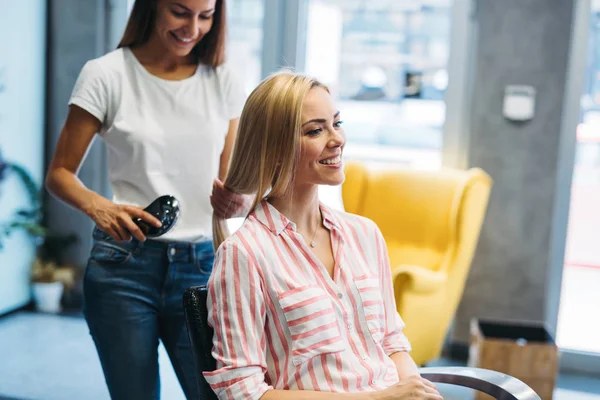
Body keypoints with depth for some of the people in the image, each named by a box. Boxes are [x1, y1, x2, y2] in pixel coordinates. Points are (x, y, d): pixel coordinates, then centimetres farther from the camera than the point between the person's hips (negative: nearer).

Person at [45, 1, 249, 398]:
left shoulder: (223, 81, 5)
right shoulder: (106, 75, -3)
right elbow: (60, 173, 1)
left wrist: (236, 201, -14)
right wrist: (97, 206, -21)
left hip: (203, 265, 2)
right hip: (124, 265, -2)